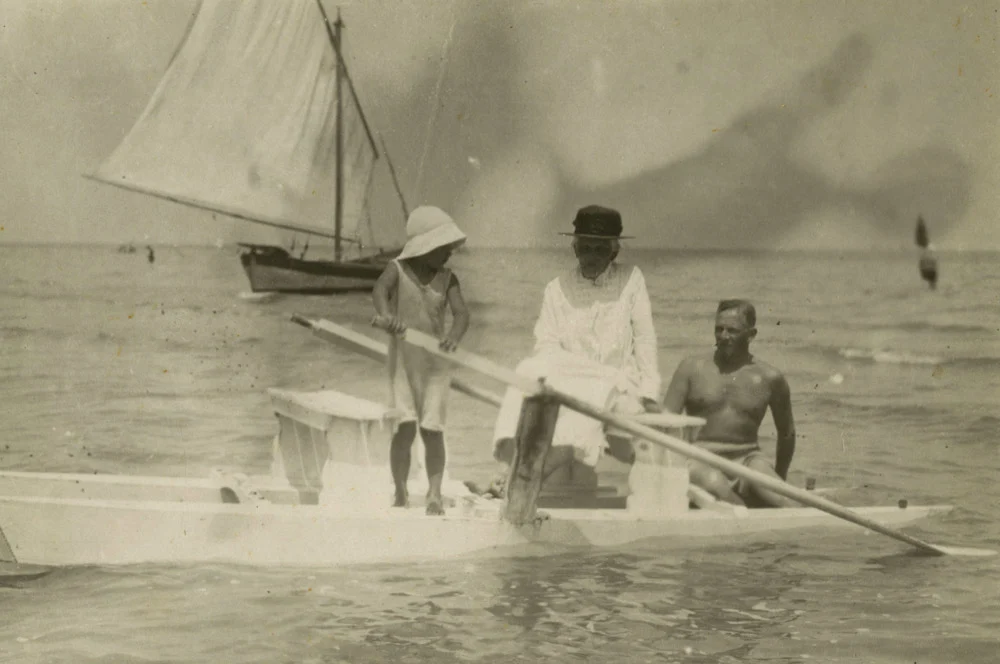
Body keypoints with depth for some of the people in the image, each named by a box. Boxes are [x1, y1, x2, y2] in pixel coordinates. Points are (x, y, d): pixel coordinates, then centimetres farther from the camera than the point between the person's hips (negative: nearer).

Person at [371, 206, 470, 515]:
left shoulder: (447, 279, 1)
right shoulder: (397, 270, -6)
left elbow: (461, 312, -13)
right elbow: (380, 289, -27)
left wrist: (454, 336, -36)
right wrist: (385, 315, -50)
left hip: (435, 362, 2)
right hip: (402, 360, -2)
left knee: (432, 428, -4)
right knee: (405, 426, -10)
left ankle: (434, 494, 3)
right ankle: (401, 494, 1)